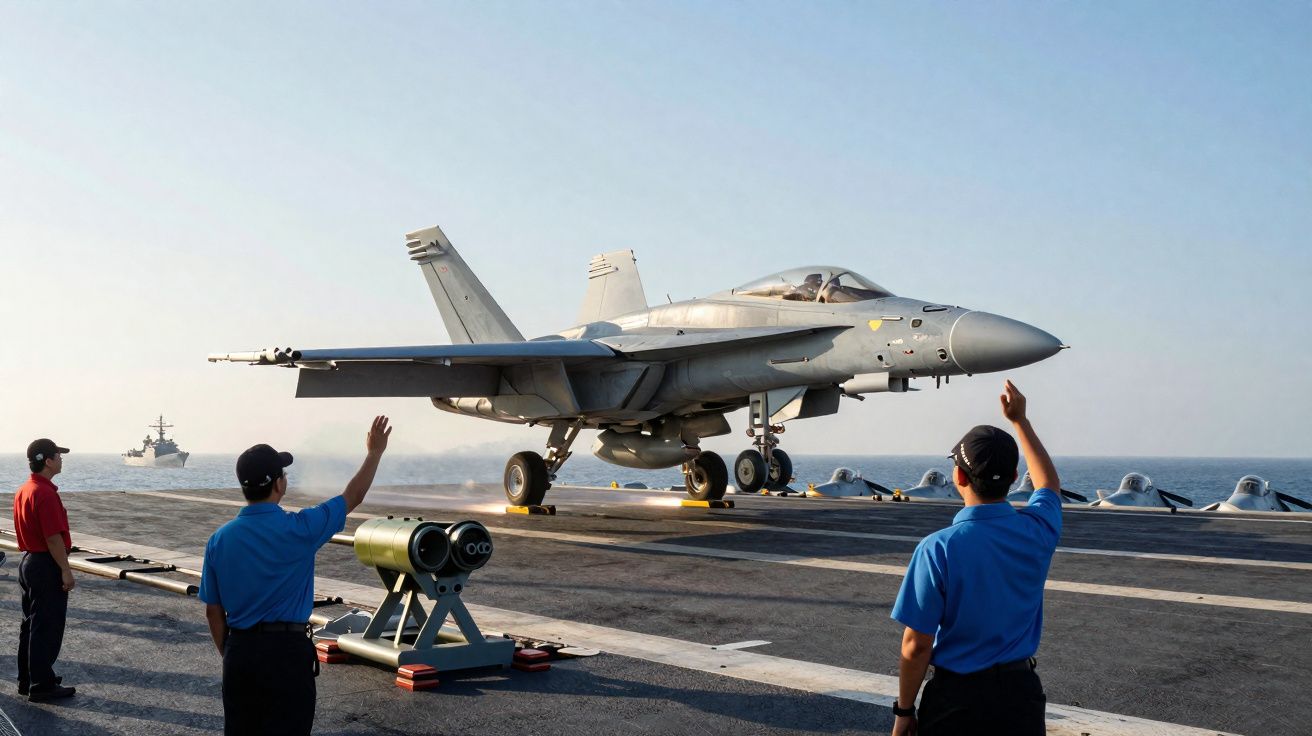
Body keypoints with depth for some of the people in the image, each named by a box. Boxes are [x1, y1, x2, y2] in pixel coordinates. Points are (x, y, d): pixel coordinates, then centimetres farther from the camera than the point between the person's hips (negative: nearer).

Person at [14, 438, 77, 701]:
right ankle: (42, 685, 3)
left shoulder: (23, 490, 10)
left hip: (28, 561, 10)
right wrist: (66, 570, -18)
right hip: (46, 565, -10)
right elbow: (54, 537, -23)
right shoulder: (46, 493, -21)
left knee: (31, 624, 17)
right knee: (48, 628, -2)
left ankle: (27, 679, 25)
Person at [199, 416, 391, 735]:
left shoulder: (219, 540, 1)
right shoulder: (298, 529, -12)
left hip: (239, 652, 5)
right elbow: (353, 497, 2)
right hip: (287, 652, -5)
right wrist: (374, 452, 16)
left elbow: (213, 611, 7)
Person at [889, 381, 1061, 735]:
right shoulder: (1036, 532, -6)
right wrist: (1020, 420, 27)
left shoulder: (938, 549, -19)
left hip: (956, 696, -4)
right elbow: (1049, 483, 19)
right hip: (1020, 693, 4)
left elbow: (916, 645, -15)